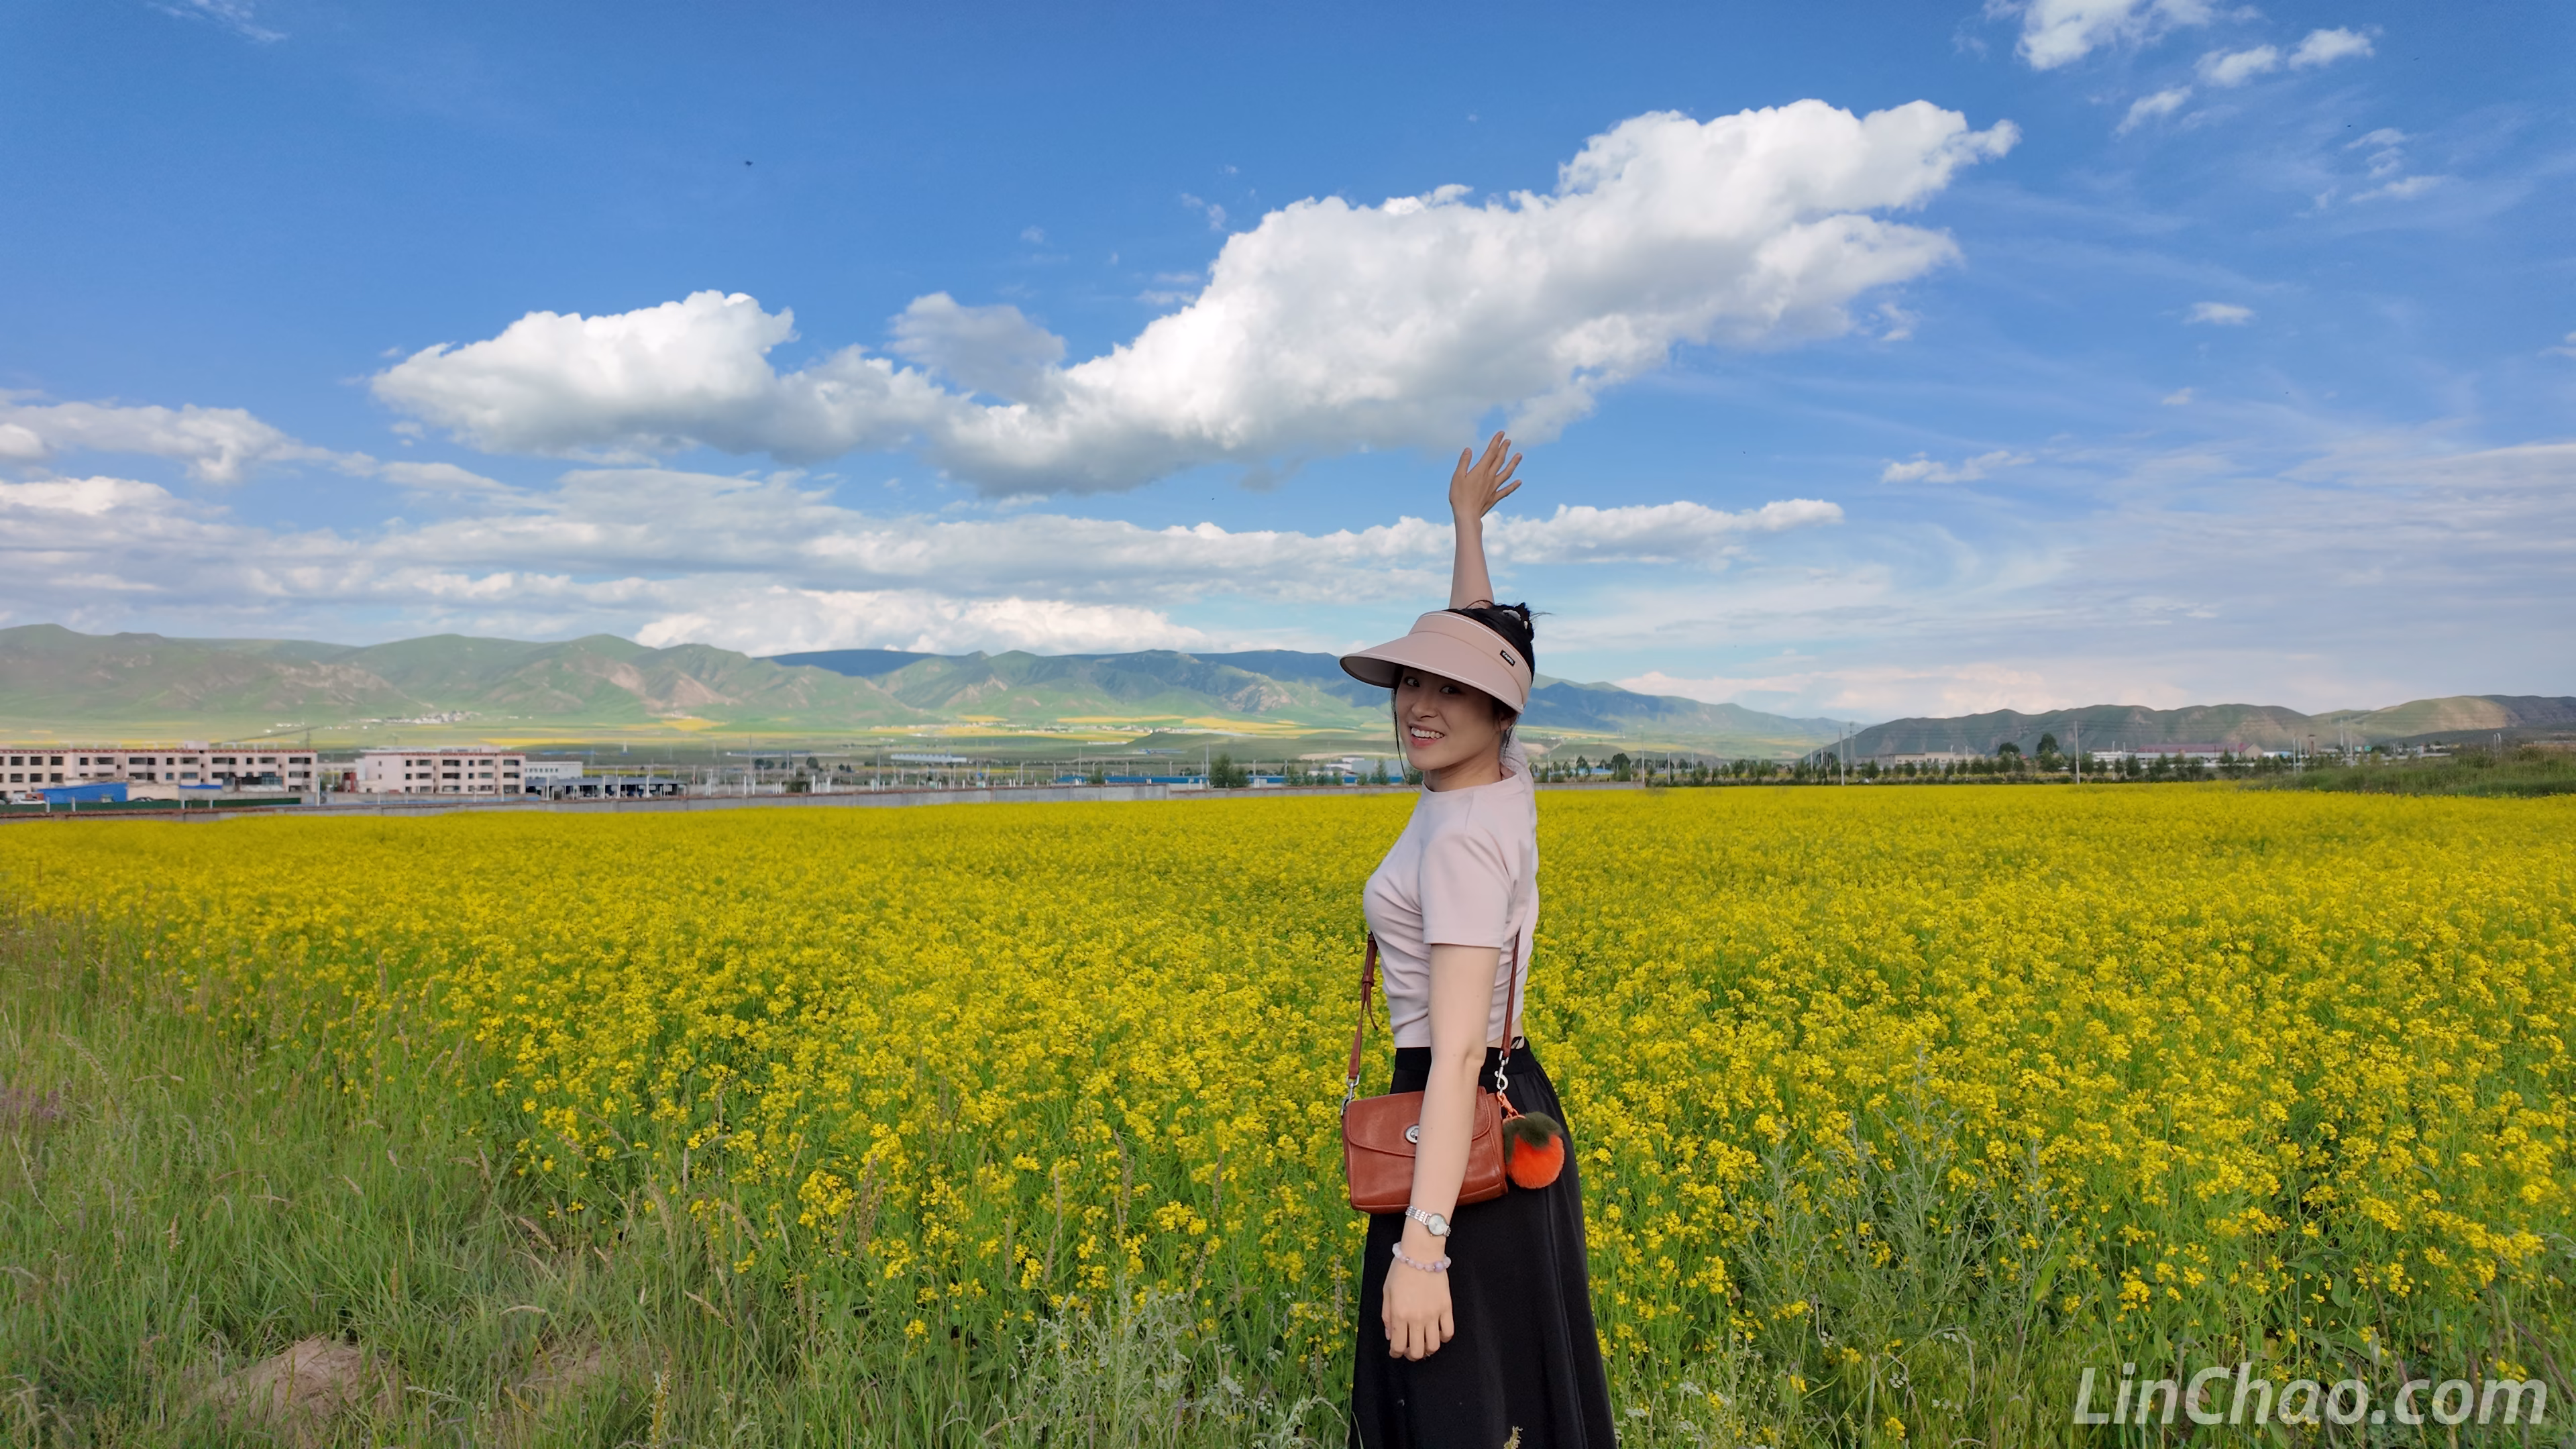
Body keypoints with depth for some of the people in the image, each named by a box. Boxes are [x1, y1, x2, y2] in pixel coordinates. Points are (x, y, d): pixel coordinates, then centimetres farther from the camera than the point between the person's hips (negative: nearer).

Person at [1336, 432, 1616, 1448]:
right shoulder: (1500, 782, 2)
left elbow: (1457, 1048, -29)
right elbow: (1476, 641, 22)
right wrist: (1467, 521, 33)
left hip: (1464, 1129, -9)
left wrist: (1420, 1247, -31)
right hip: (1509, 1109, 9)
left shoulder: (1460, 839, -22)